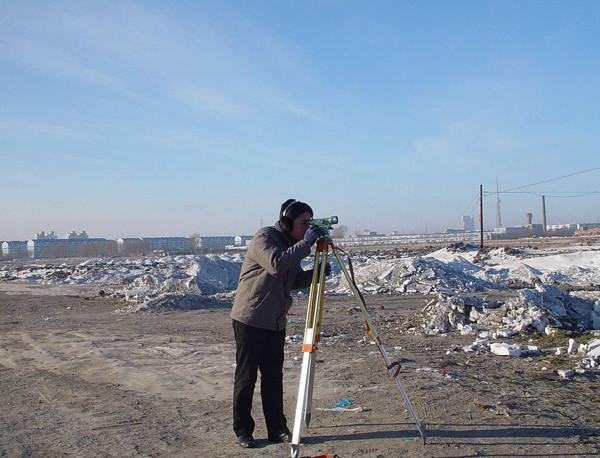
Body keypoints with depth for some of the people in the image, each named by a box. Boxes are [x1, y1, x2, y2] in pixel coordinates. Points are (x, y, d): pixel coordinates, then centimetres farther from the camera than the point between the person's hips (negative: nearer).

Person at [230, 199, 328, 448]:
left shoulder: (292, 244, 11)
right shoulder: (264, 238, -13)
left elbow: (296, 280, 12)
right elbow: (276, 264, -30)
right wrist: (306, 243, -26)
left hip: (276, 321, 7)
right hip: (250, 318, -7)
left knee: (274, 376, 11)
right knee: (246, 377, 2)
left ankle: (277, 429, 20)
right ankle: (242, 430, 14)